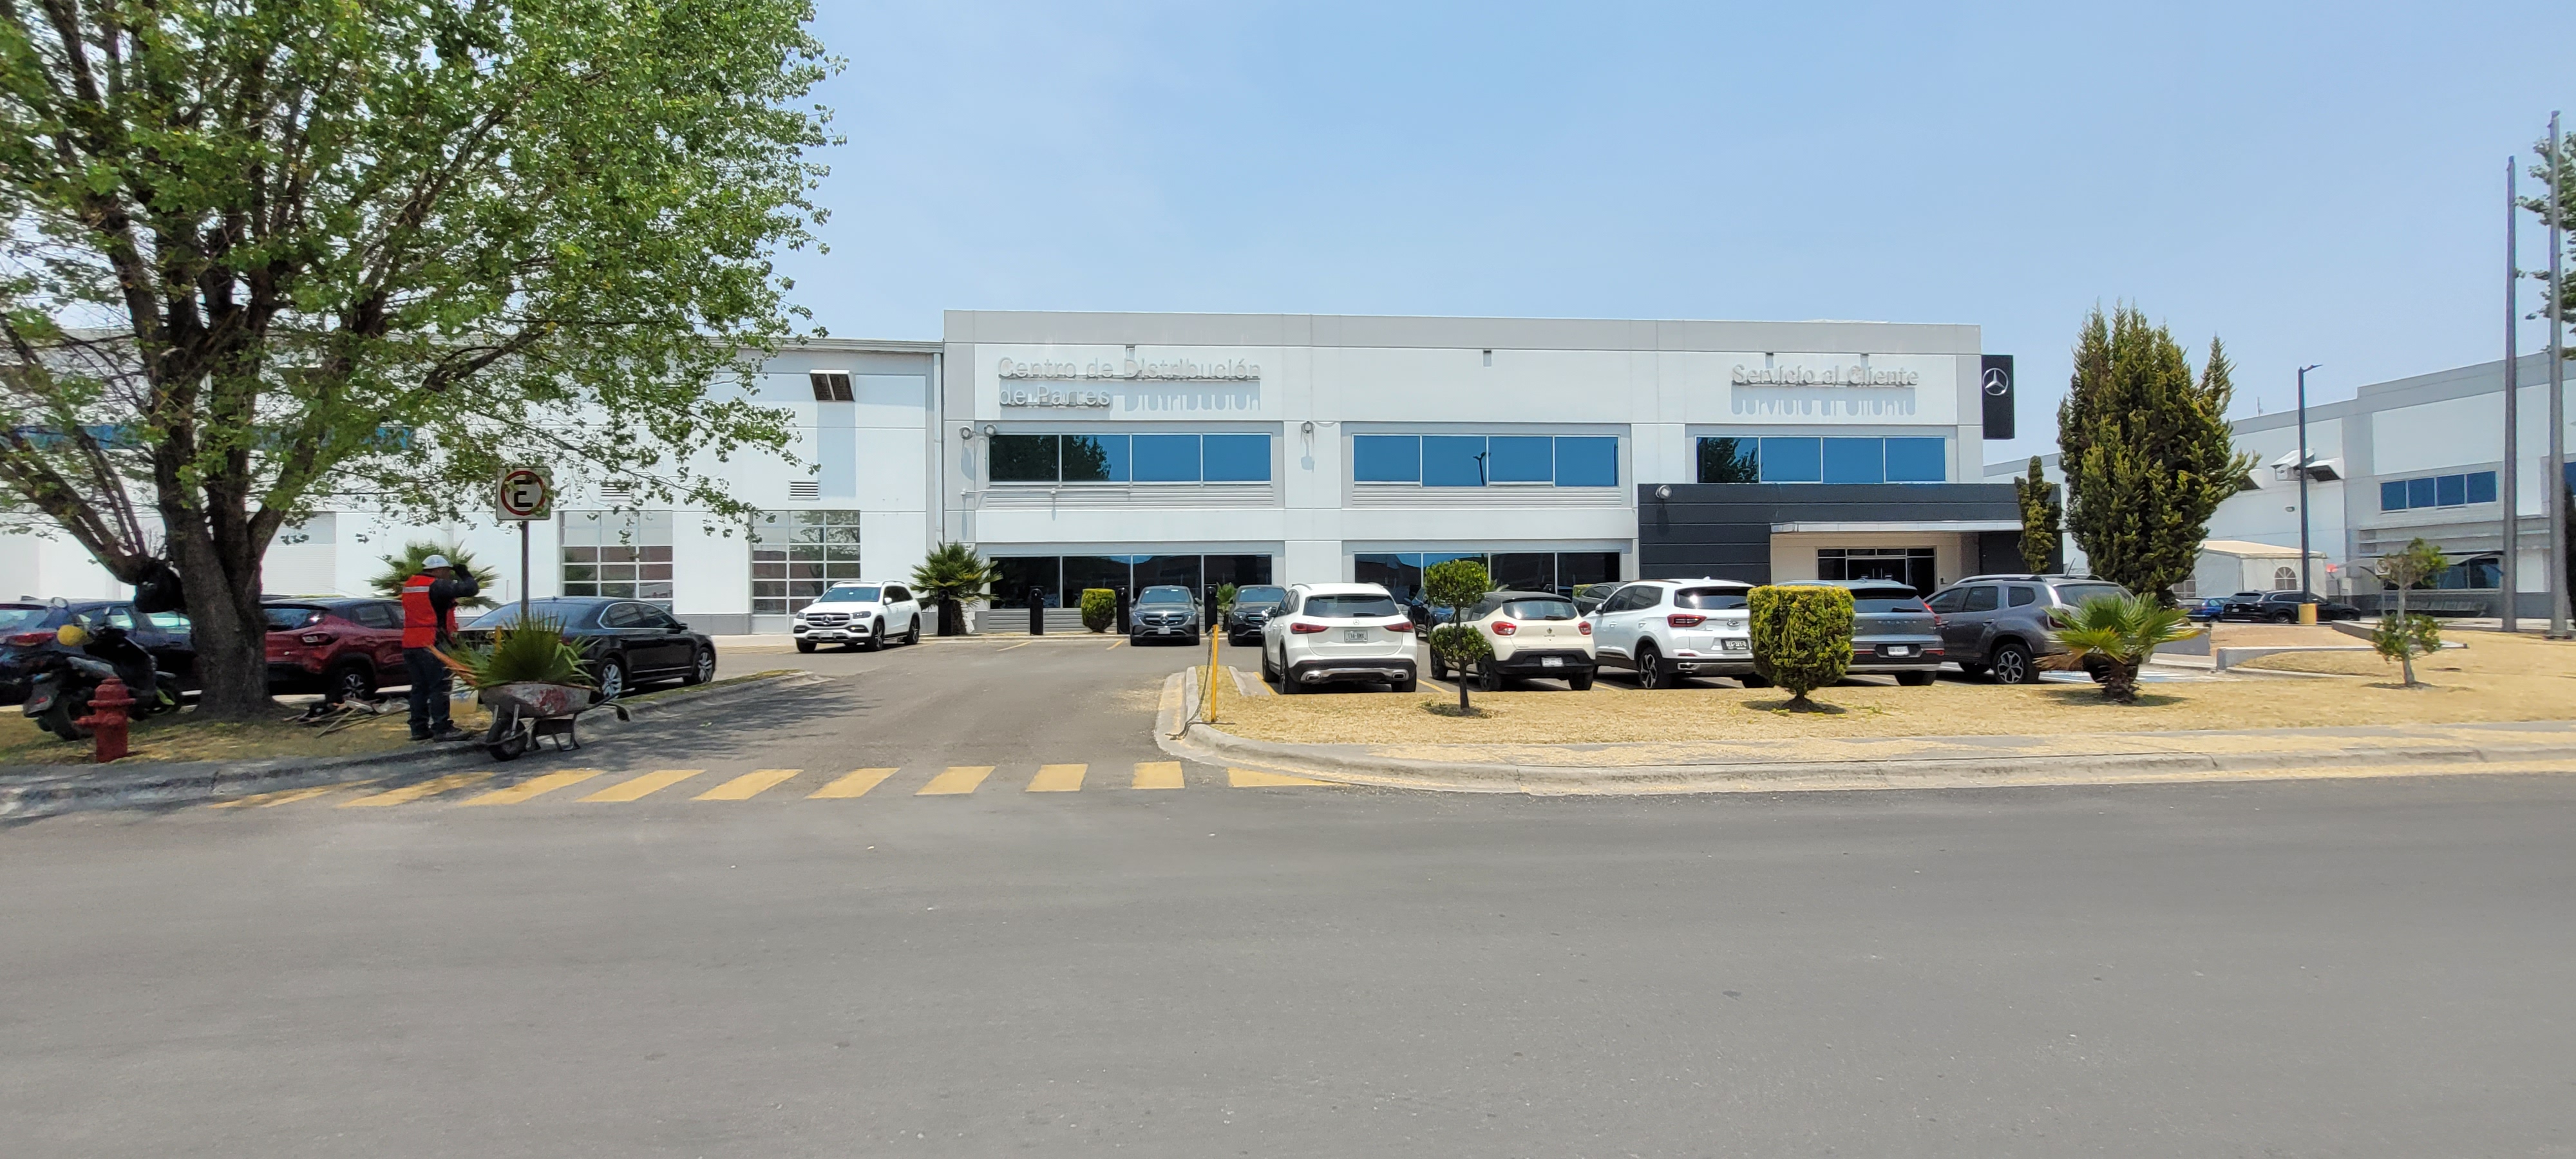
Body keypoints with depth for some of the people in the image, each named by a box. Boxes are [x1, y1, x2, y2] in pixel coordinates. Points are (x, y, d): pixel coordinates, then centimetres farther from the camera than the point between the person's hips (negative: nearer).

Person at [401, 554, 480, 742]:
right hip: (432, 644, -9)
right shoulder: (437, 586, -12)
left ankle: (419, 728, 16)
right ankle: (442, 729, -9)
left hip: (410, 644, 9)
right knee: (439, 687, -7)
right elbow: (471, 589, -13)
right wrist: (464, 573, 4)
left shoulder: (409, 585, 15)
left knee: (419, 687, 13)